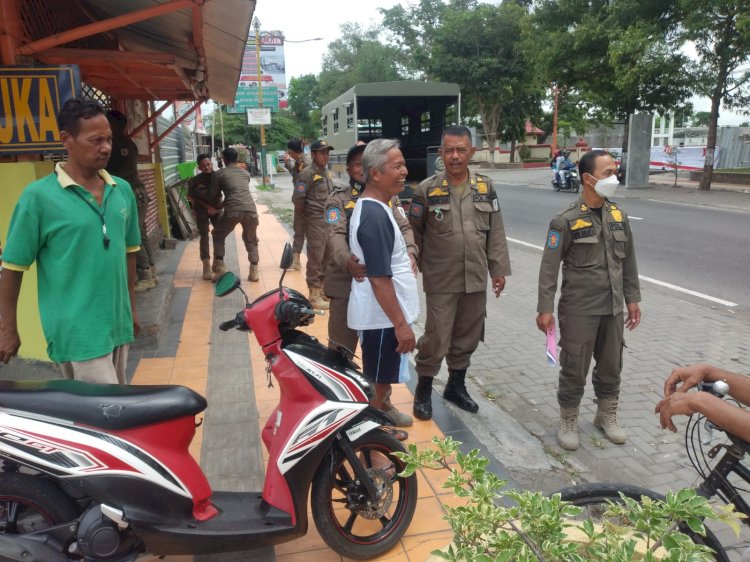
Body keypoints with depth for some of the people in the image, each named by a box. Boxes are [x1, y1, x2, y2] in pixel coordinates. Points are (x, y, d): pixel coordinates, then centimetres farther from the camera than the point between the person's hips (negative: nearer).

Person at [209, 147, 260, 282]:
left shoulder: (218, 174, 12)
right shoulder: (245, 172, 24)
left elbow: (214, 194, 17)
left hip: (233, 210, -3)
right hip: (250, 209, 3)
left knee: (218, 235, 21)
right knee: (251, 240, 21)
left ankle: (220, 266, 11)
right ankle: (254, 271, 11)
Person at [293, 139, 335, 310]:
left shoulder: (326, 172, 14)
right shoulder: (308, 173, -13)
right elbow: (297, 198, -19)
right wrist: (304, 213, -5)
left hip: (329, 220, 8)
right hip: (316, 221, -8)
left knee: (327, 257, 15)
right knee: (315, 258, -3)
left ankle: (323, 288, 28)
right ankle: (314, 295, 4)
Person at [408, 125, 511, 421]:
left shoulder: (485, 187, 5)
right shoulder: (426, 189, -6)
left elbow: (496, 233, 7)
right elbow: (413, 232, 0)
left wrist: (499, 269, 6)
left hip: (476, 280, 4)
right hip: (441, 282, -4)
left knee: (467, 338, 15)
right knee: (436, 339, -1)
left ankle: (456, 386, 34)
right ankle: (423, 390, 20)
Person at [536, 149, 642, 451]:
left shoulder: (619, 216, 5)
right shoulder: (566, 220, -13)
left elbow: (628, 261, 12)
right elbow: (549, 268, -12)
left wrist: (632, 299, 12)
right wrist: (545, 309, -15)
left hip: (613, 308, 6)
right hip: (579, 310, -5)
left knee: (611, 366, 18)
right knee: (574, 369, 6)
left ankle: (607, 415, 39)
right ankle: (568, 421, 25)